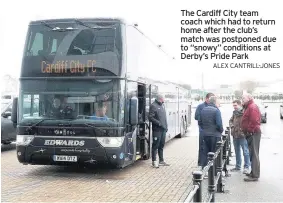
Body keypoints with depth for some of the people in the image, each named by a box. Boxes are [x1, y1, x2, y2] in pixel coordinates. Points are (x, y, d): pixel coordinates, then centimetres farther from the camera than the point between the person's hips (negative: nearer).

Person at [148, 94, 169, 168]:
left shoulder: (162, 105, 16)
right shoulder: (153, 106, -10)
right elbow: (150, 117, -15)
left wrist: (166, 126, 16)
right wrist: (159, 123, -19)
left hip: (163, 129, 8)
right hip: (157, 129, -8)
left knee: (161, 145, 14)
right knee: (155, 145, -2)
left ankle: (161, 160, 22)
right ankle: (154, 161, 5)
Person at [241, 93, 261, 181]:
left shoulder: (252, 107, -13)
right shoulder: (248, 107, 20)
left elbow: (254, 121, -23)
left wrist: (249, 131, -20)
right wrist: (247, 132, 18)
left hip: (253, 133, -11)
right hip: (251, 133, 11)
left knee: (254, 154, -9)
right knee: (252, 154, 15)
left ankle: (254, 175, -8)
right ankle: (253, 172, 22)